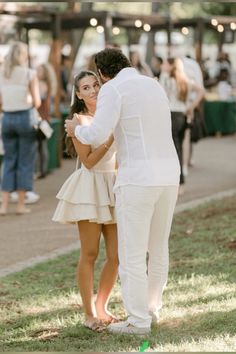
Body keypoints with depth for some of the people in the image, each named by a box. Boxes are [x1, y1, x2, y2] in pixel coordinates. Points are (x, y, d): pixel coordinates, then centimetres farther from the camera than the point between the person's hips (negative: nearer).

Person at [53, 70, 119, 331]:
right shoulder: (79, 121, -5)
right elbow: (88, 161, -12)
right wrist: (110, 139, -19)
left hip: (114, 188, 5)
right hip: (89, 189, -5)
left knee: (116, 256, 3)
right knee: (89, 255, -2)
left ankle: (101, 307, 20)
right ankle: (89, 313, 8)